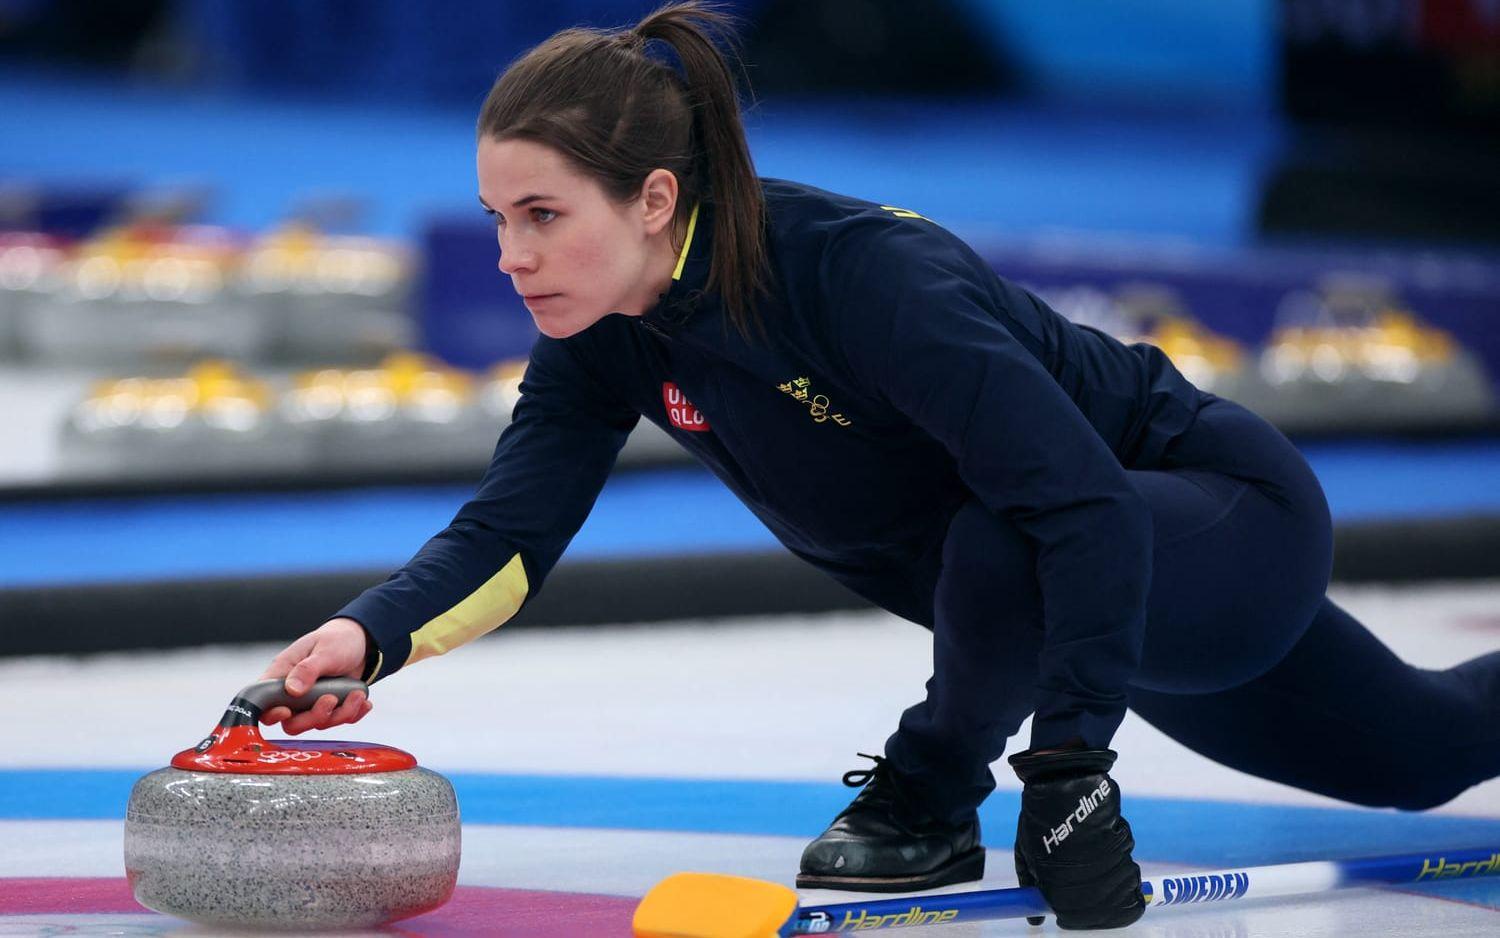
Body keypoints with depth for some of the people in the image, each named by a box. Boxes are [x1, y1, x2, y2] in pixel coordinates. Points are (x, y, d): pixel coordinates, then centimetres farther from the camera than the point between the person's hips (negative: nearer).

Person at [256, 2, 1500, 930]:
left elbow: (1090, 513, -42)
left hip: (1233, 524, -8)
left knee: (1002, 550, -41)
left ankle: (930, 803, -11)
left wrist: (1070, 766, -47)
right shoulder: (607, 333, -15)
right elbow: (510, 532, -19)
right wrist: (372, 636, -38)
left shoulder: (866, 273, -38)